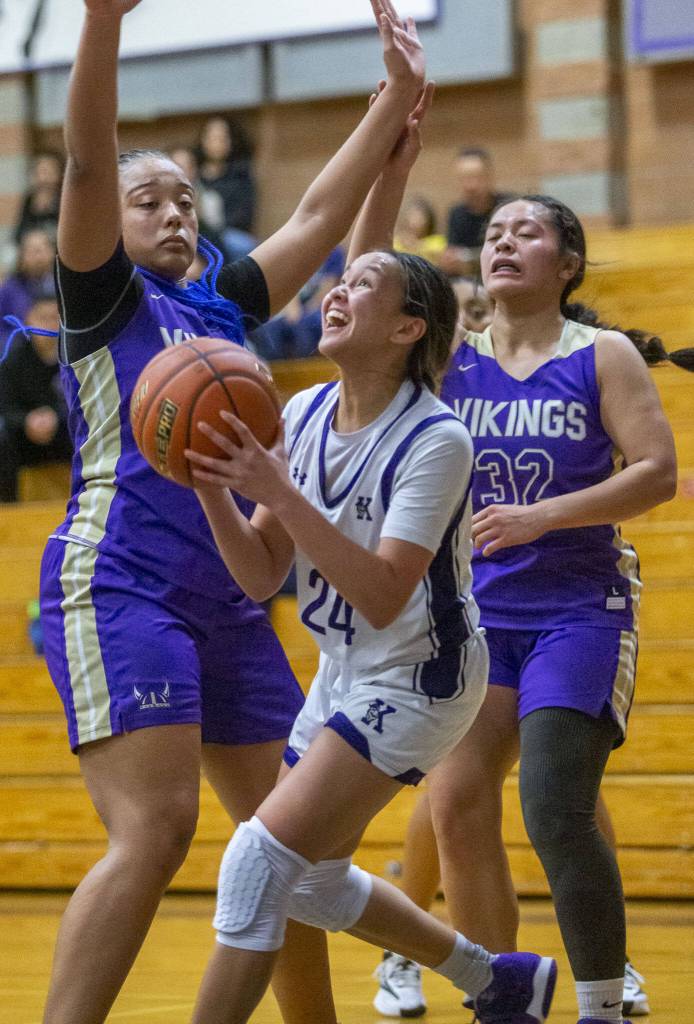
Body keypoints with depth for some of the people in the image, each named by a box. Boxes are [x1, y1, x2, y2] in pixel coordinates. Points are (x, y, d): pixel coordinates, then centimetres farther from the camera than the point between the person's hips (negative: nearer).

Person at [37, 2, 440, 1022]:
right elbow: (87, 164, -11)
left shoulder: (221, 305, 22)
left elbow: (320, 214, 25)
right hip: (118, 584, -7)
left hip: (229, 601, 8)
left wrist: (398, 98, 20)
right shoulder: (105, 296, 4)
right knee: (155, 831, -21)